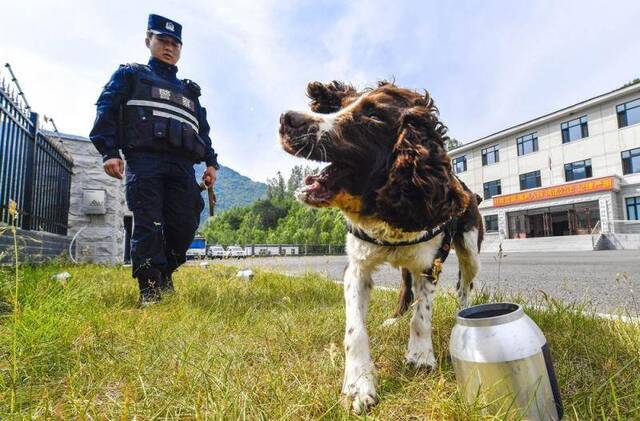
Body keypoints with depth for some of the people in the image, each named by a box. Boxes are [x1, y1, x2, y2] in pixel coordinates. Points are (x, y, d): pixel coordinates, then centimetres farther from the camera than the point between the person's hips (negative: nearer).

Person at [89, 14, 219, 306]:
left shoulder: (189, 90, 31)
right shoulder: (131, 75, 20)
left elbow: (203, 130, 26)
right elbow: (107, 110, 7)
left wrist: (210, 162, 11)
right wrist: (109, 151, -7)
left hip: (182, 165, 4)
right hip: (144, 160, -3)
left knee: (185, 224, -5)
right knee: (148, 225, -11)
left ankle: (164, 277, 13)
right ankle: (150, 289, -6)